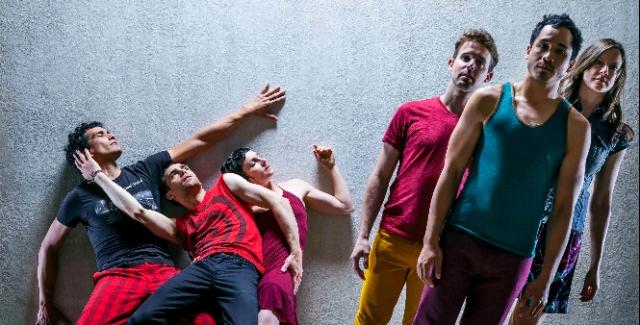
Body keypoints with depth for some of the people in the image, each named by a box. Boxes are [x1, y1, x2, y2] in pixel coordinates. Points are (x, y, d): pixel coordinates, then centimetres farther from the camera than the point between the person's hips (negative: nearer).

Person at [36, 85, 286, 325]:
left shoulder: (145, 171, 18)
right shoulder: (80, 196, 14)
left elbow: (199, 141, 18)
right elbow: (48, 248, 23)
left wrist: (247, 110, 20)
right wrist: (45, 305, 21)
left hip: (163, 271, 2)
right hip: (118, 276, -1)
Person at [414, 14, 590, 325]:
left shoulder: (575, 126, 2)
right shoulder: (489, 100, 1)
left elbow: (563, 208, 2)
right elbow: (450, 173, -1)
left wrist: (545, 277, 0)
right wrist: (431, 241, -7)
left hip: (512, 258, 1)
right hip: (459, 240, 0)